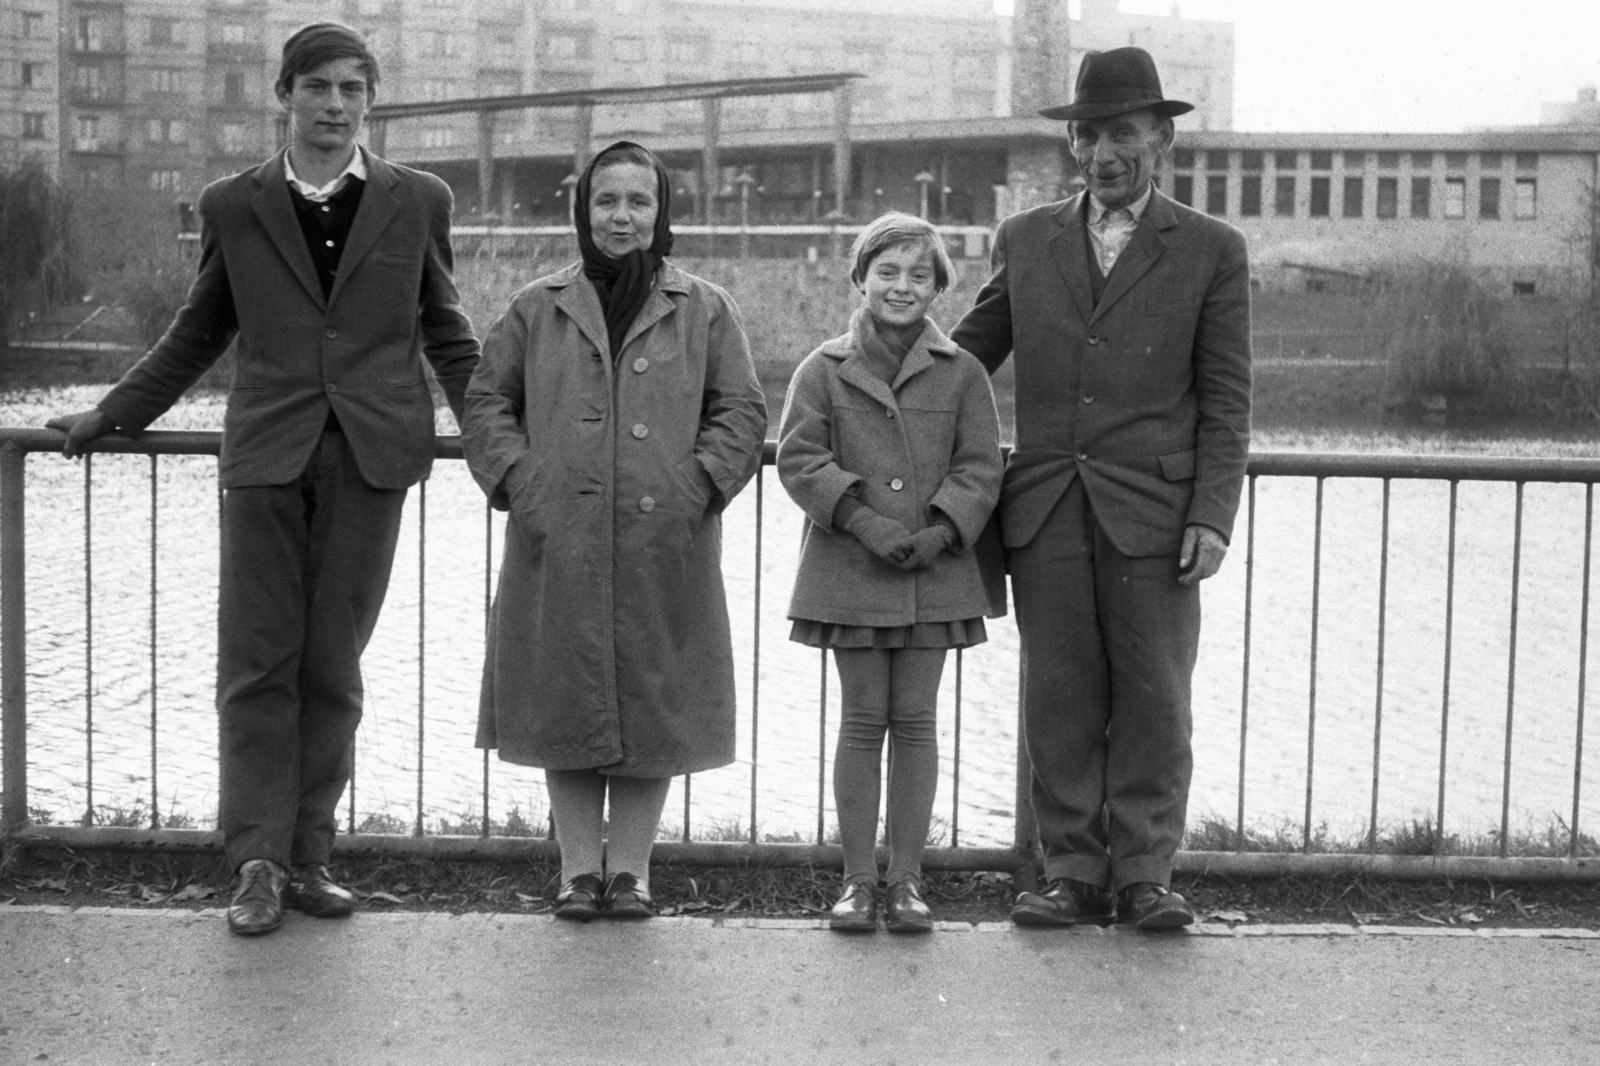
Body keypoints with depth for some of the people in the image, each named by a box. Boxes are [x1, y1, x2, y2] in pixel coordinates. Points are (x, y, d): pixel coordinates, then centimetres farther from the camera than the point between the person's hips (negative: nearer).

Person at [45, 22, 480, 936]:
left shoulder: (418, 201, 8)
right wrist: (111, 415, 16)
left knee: (332, 665, 4)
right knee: (258, 662, -3)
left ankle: (307, 857, 13)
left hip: (371, 454, 0)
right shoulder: (233, 206, 9)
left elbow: (447, 337, 14)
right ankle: (258, 861, 2)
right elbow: (198, 337, 18)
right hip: (266, 456, 0)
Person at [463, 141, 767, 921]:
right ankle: (579, 866, 15)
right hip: (558, 544, 1)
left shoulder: (704, 312, 8)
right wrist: (518, 478, -4)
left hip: (663, 547, 0)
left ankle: (631, 866, 15)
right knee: (565, 703, 4)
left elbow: (742, 412, 6)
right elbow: (486, 402, 11)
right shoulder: (538, 309, 10)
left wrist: (697, 483, -8)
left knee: (653, 703, 3)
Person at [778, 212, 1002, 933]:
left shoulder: (961, 373, 5)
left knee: (915, 720, 3)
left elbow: (980, 467, 2)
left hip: (934, 572, 1)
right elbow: (798, 458, -3)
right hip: (850, 571, -1)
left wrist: (940, 532, -13)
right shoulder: (824, 370, 3)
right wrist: (864, 521, -14)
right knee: (862, 719, 2)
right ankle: (858, 879, 9)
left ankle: (906, 880, 10)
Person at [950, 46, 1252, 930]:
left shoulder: (1211, 251, 5)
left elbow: (1225, 401, 2)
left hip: (1152, 510, -2)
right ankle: (1073, 875, 11)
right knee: (1058, 701, 3)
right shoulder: (1025, 241, 12)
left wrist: (1213, 517, -7)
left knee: (1152, 700, 0)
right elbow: (966, 358, 18)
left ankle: (1143, 878, 9)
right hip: (1046, 514, 2)